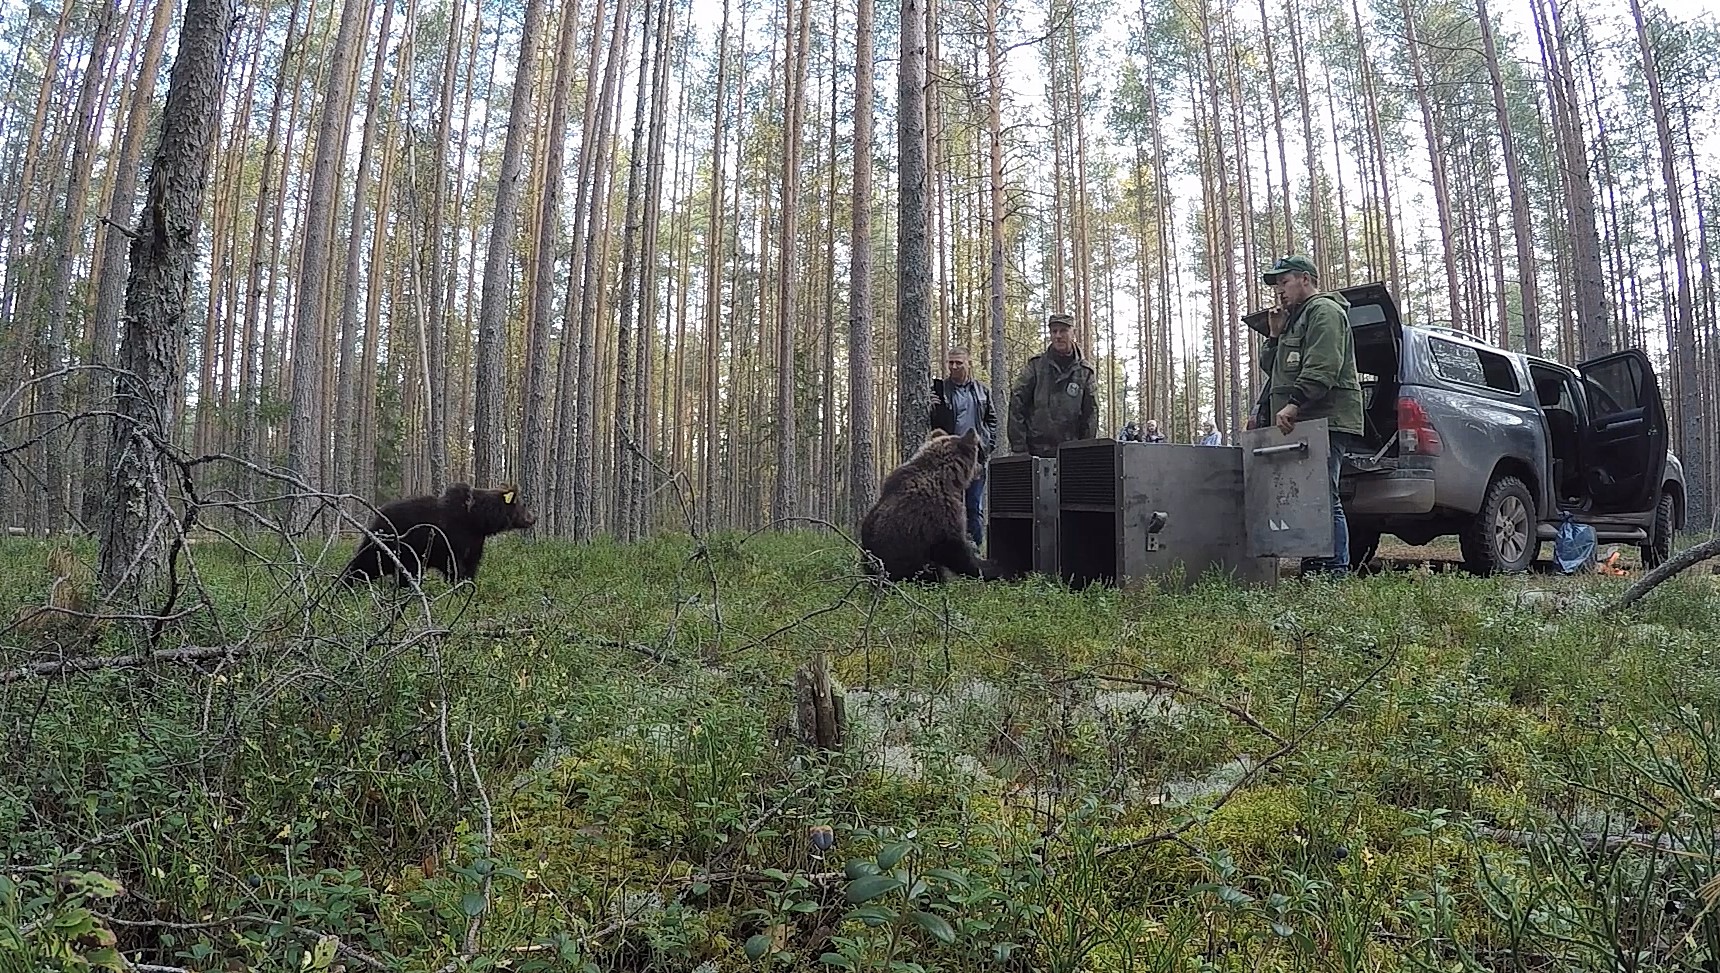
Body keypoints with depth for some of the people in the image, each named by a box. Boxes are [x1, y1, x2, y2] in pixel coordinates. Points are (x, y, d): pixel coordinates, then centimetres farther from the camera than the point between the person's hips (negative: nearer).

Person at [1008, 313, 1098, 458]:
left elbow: (1090, 414, 10)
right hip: (1035, 450, -1)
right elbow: (1016, 406, -1)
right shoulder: (1035, 365, 3)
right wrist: (1019, 448, -7)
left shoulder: (1084, 372, 8)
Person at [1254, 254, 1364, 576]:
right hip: (1302, 424, 10)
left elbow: (1322, 368, -17)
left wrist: (1294, 403, -25)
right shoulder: (1295, 318, 30)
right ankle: (1312, 568, 8)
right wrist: (1275, 336, 16)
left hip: (1323, 422, -10)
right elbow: (1272, 369, 30)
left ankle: (1336, 571, -12)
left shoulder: (1324, 311, -2)